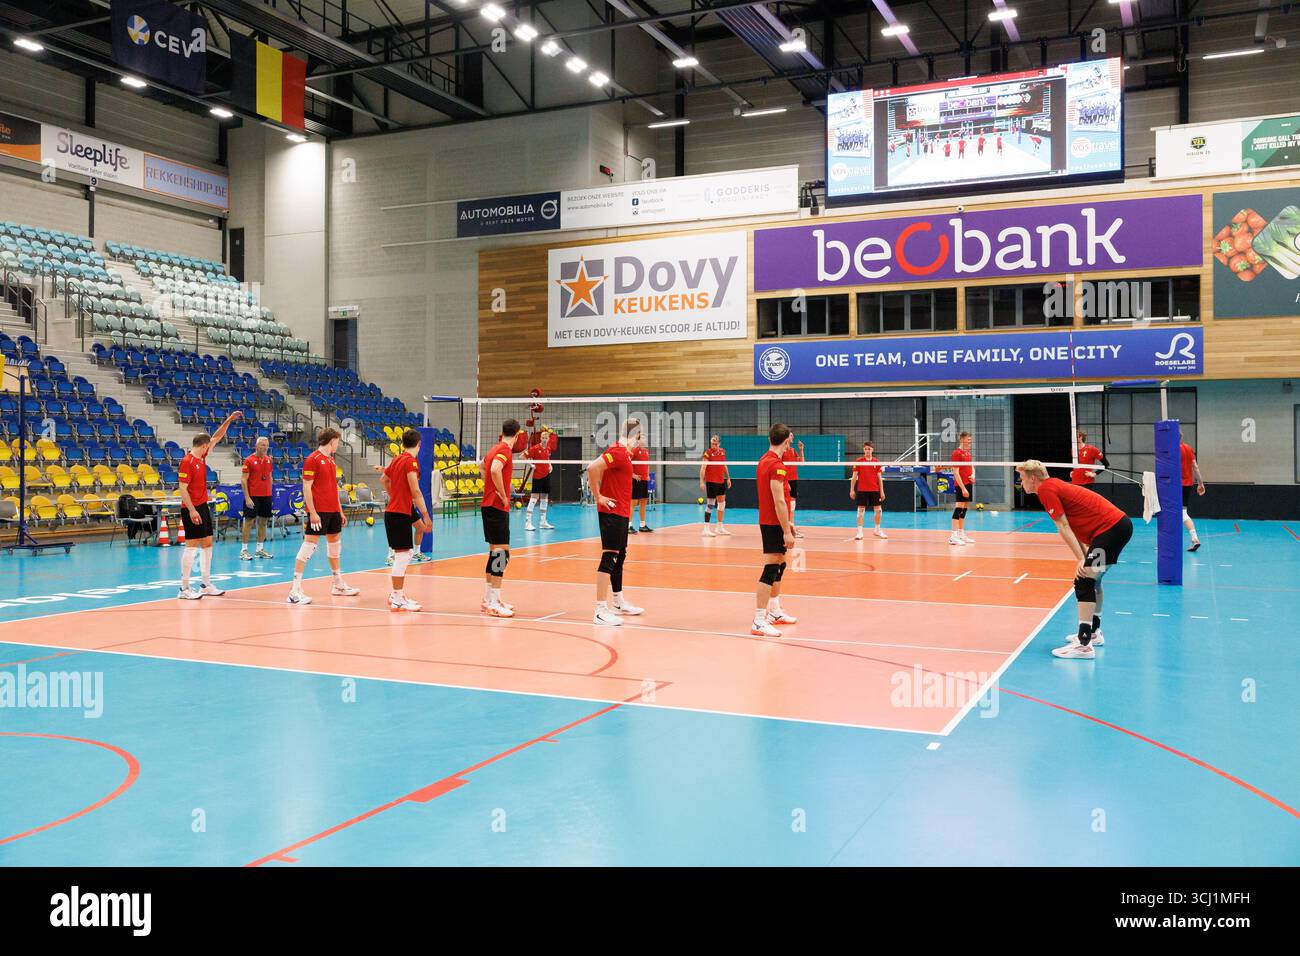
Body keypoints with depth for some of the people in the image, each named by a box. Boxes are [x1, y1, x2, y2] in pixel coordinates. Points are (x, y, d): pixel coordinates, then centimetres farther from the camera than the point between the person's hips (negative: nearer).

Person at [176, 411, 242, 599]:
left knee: (207, 544, 11)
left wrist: (230, 420, 15)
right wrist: (192, 510, -24)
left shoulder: (201, 457, 9)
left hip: (203, 506, 9)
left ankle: (207, 585, 18)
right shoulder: (187, 462, -15)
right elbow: (183, 489, -18)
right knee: (192, 545, -8)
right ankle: (184, 589, -3)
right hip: (192, 509, -9)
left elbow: (217, 437, 19)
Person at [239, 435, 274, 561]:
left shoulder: (269, 460, 10)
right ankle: (244, 550, 2)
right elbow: (243, 480, -9)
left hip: (266, 496, 6)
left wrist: (270, 493, 12)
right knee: (249, 522, -3)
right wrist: (247, 497, -15)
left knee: (263, 522, 8)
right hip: (253, 496, -6)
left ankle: (260, 549, 16)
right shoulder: (249, 460, -7)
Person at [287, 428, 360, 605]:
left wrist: (340, 510, 19)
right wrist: (312, 513, -20)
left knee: (335, 544, 16)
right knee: (309, 545, -10)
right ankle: (295, 591, -8)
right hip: (318, 512, -9)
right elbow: (306, 488, -14)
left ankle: (338, 585, 29)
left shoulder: (331, 460, 15)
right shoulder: (312, 459, -10)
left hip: (333, 511, 9)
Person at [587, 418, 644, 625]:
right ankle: (600, 610, -12)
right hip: (612, 513, -10)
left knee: (620, 557, 18)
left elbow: (603, 469, 24)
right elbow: (592, 468, -28)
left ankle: (619, 602, 31)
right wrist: (599, 497, -21)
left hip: (621, 513, 10)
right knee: (609, 558, -11)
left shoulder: (623, 452, 13)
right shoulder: (618, 452, -17)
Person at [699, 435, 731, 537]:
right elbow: (703, 467, -17)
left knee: (722, 502, 13)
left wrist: (728, 478, 20)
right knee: (710, 504, -6)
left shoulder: (723, 451, 7)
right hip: (711, 481, -7)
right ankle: (706, 529, -1)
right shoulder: (708, 452, -12)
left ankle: (720, 527, 25)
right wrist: (702, 481, -24)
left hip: (721, 481, 7)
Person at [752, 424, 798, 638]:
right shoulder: (776, 465, -18)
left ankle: (775, 612, 32)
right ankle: (759, 622, -12)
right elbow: (779, 501, -22)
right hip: (774, 523, -10)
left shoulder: (764, 460, 11)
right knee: (771, 570, -10)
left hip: (768, 521, 10)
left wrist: (788, 522, 22)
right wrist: (786, 530, -21)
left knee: (779, 565, 20)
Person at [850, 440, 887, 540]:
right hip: (862, 490, -2)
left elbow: (879, 478, 6)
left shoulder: (877, 462, 4)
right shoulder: (859, 461, -1)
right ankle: (859, 532, 2)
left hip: (874, 490, 2)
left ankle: (878, 530, 23)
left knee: (878, 510, 5)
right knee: (861, 510, -3)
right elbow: (854, 477, 0)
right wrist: (852, 490, -4)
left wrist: (882, 491, 2)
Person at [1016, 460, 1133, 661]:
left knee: (1084, 581, -14)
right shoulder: (1056, 486, 20)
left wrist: (1082, 559, -18)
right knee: (1093, 578, 24)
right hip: (1120, 524, 10)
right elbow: (1073, 528, 16)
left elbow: (1064, 527, -15)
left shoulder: (1046, 490, -9)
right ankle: (1094, 633, 37)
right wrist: (1085, 555, 8)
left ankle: (1084, 645, -19)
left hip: (1111, 528, -10)